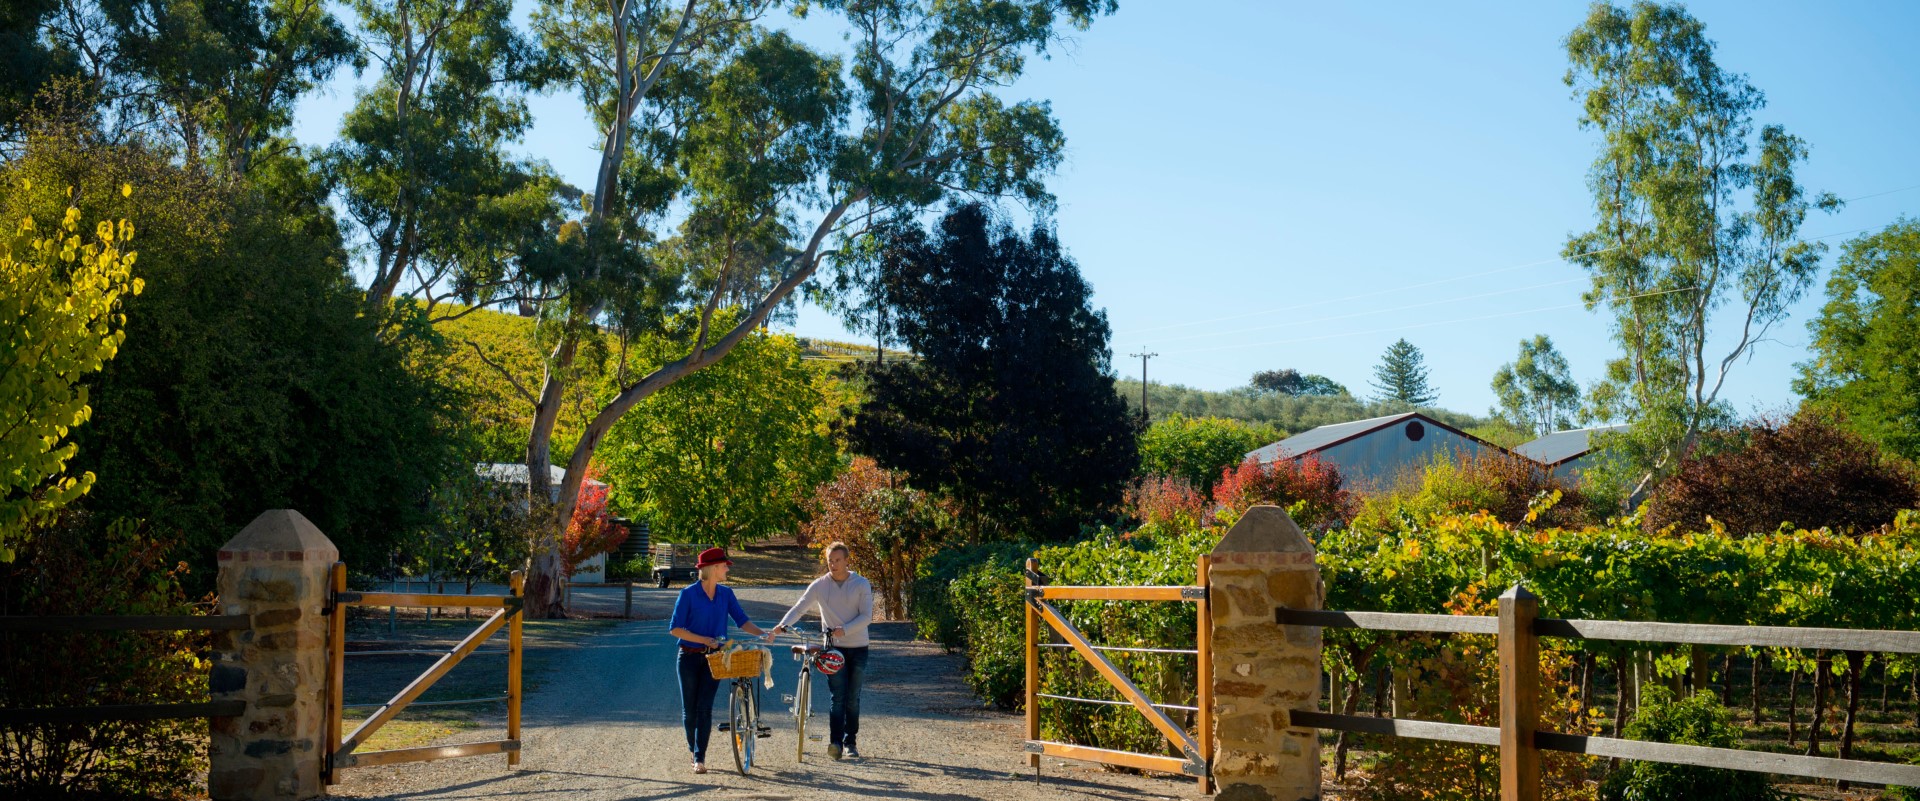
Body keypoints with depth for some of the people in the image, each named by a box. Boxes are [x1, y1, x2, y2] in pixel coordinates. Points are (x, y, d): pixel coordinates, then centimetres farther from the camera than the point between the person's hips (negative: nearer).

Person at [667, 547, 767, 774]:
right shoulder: (688, 594, -10)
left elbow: (742, 620, 1)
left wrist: (762, 634, -17)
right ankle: (693, 749, 28)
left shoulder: (726, 593, 3)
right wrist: (705, 640, -18)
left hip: (713, 657, 2)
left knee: (705, 708, -5)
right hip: (690, 657, -2)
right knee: (689, 709, 6)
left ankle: (700, 758, -4)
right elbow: (675, 629, -11)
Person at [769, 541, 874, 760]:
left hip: (858, 647, 0)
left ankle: (850, 742, 15)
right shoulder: (820, 585, 0)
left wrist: (845, 629, -23)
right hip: (834, 647, 0)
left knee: (853, 699, 6)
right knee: (837, 697, -9)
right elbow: (799, 607, -7)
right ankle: (835, 742, -16)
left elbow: (866, 616, -8)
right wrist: (783, 625, -25)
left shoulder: (861, 584, -2)